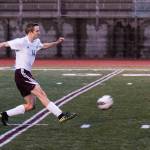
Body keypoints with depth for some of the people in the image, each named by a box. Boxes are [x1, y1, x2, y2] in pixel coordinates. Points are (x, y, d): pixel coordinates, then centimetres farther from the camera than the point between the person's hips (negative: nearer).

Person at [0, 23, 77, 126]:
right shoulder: (22, 42, -10)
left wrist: (57, 42, 22)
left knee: (30, 105, 8)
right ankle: (61, 115, -22)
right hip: (21, 73, -10)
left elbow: (44, 46, 35)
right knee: (42, 94, -17)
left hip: (27, 74, 10)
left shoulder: (36, 42, 14)